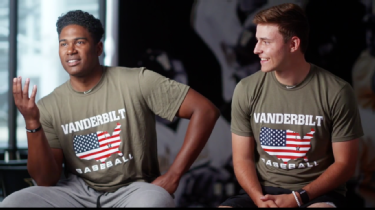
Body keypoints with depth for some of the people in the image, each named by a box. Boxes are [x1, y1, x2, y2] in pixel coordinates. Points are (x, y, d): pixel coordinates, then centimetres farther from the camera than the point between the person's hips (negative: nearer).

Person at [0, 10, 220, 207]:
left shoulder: (136, 81, -9)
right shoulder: (48, 107, 1)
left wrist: (172, 177, -13)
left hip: (132, 190, -3)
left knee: (154, 202, -40)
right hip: (78, 192, 3)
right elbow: (46, 180, -4)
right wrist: (32, 123, -19)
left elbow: (206, 110, -11)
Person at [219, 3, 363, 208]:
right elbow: (242, 159, 3)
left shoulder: (336, 92, -8)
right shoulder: (246, 89, -1)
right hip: (263, 190, 3)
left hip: (317, 192, -3)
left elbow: (344, 164, -3)